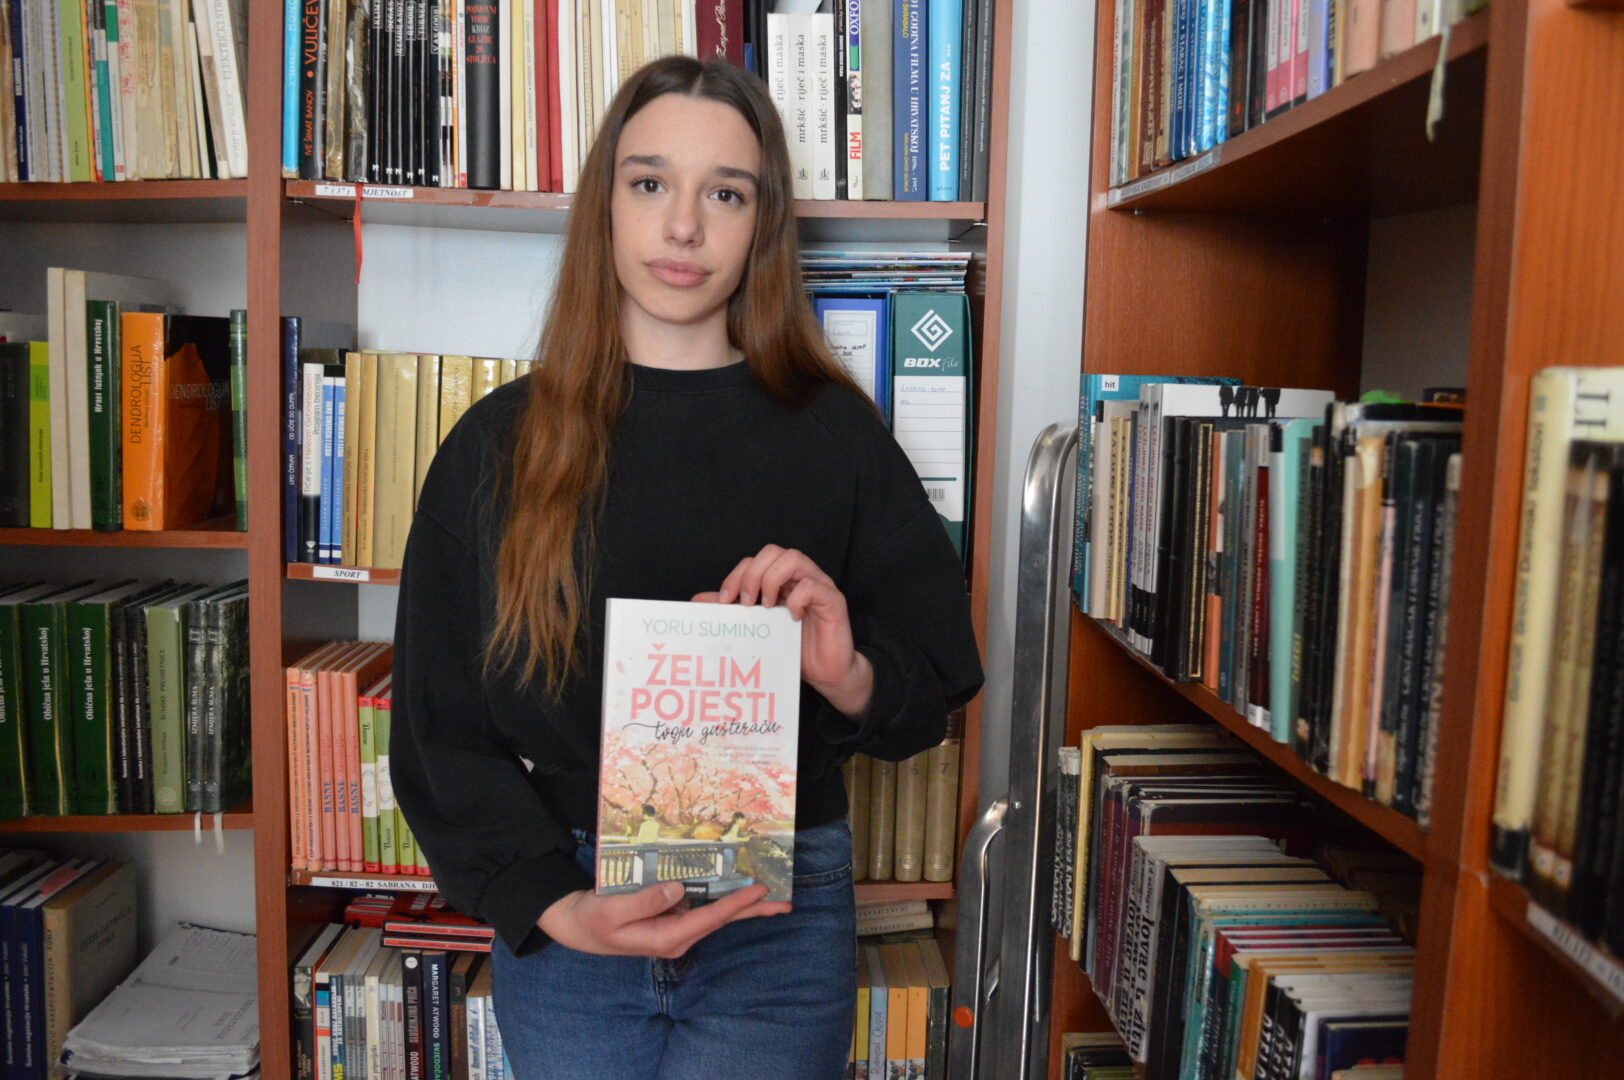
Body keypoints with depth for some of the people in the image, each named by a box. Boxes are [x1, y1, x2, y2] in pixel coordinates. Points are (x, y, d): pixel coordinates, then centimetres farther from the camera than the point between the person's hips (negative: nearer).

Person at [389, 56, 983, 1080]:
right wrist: (556, 907, -13)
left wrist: (852, 680, -22)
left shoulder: (835, 435, -3)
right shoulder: (499, 445, -1)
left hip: (778, 923, -1)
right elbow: (440, 730, -1)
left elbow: (937, 687, 0)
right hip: (556, 922, 2)